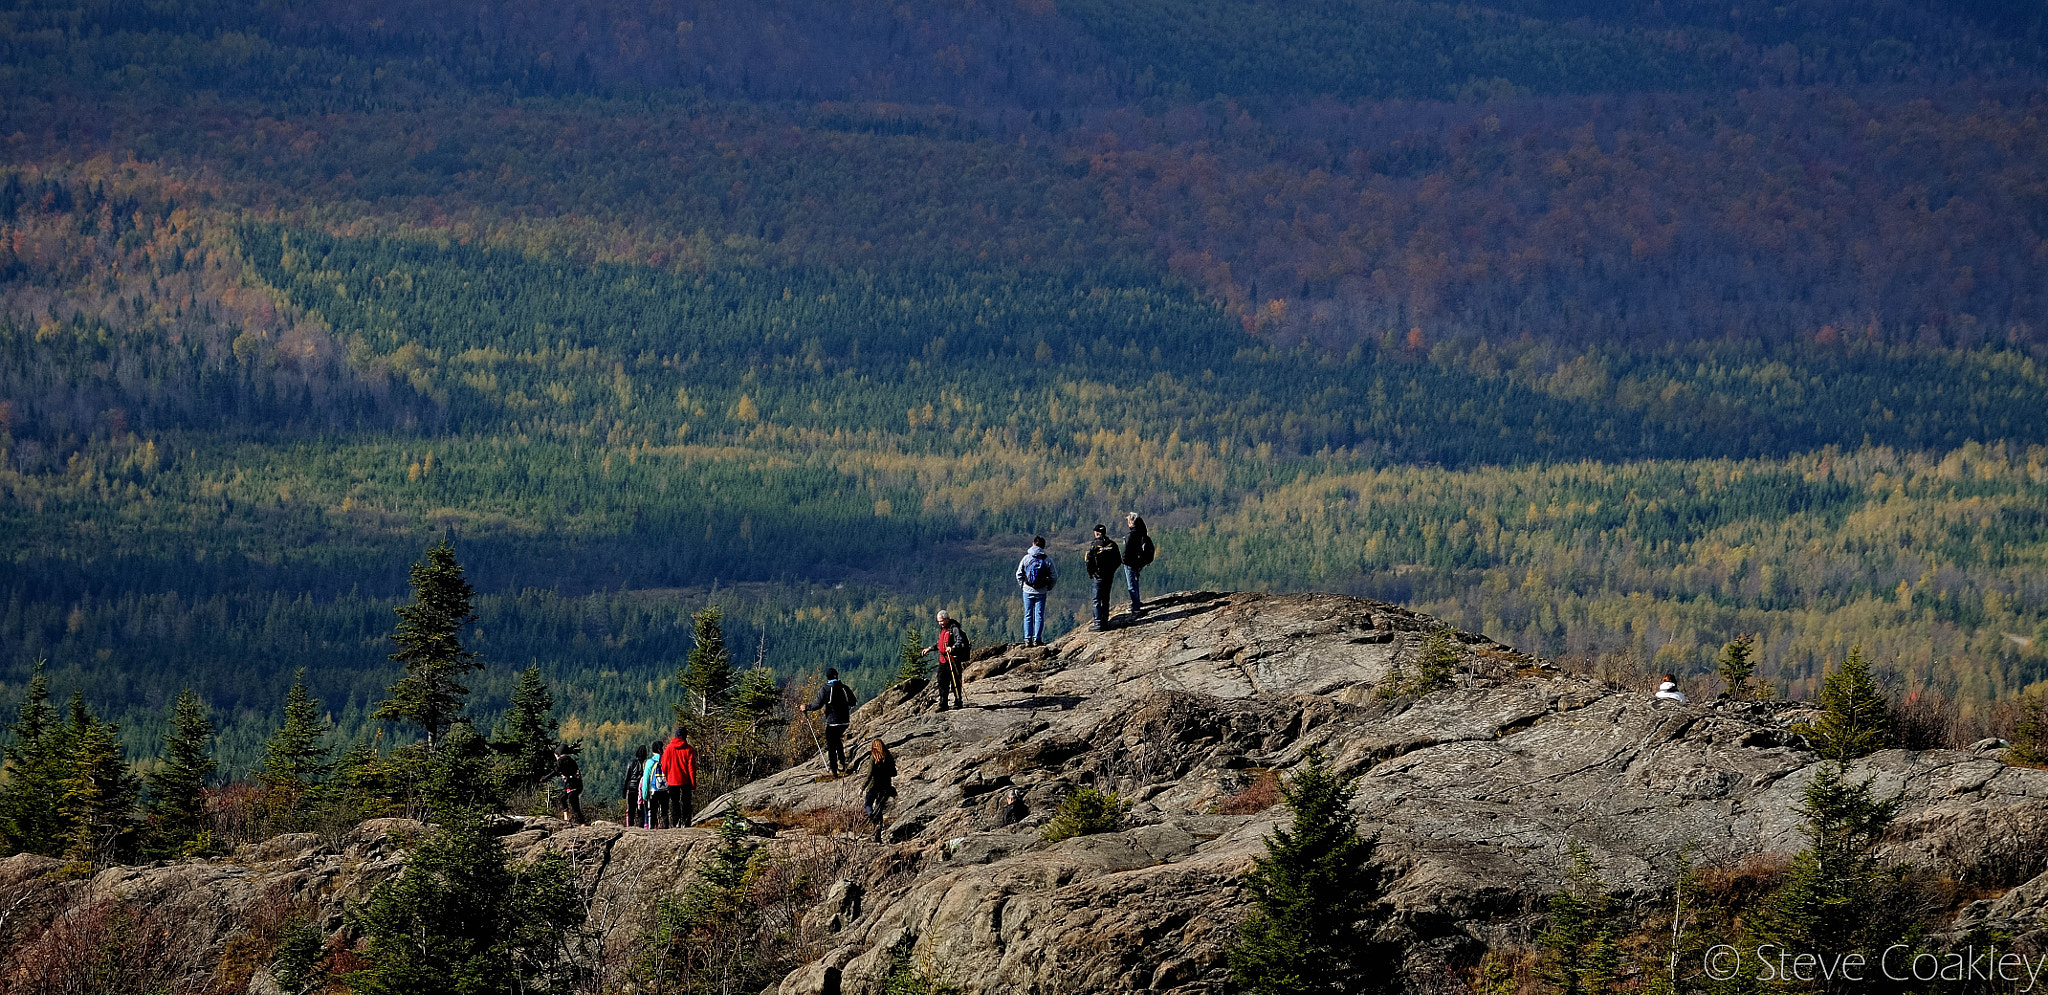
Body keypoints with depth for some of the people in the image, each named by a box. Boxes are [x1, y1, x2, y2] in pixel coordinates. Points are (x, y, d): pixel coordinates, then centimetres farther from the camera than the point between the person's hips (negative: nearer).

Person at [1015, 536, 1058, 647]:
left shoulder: (1026, 558, -3)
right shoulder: (1047, 560, -4)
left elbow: (1019, 574, 1)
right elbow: (1054, 576, -2)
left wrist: (1022, 585, 14)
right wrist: (1049, 588, 12)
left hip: (1028, 591, 1)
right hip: (1041, 592, -1)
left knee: (1028, 615, 8)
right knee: (1039, 616, 4)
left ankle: (1028, 639, 5)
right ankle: (1037, 639, 1)